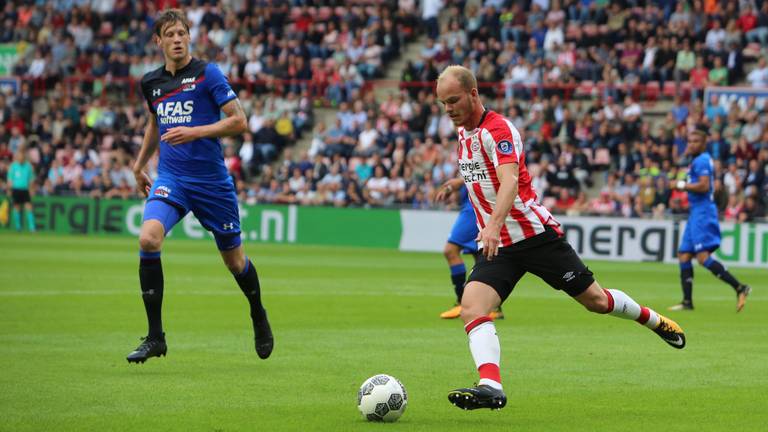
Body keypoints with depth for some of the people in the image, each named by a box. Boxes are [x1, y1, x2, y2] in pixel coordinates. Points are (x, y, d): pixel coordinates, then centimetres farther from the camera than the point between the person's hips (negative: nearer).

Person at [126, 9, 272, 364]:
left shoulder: (207, 74, -6)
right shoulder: (151, 82, 9)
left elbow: (239, 121, -10)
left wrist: (194, 132, -20)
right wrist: (139, 164, 27)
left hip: (211, 180, -3)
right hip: (170, 178, 3)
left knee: (234, 259, 9)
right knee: (148, 239, -24)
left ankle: (259, 317, 42)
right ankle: (155, 337, -17)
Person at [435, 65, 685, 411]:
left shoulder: (497, 129, -17)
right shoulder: (464, 132, 10)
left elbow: (510, 181, -34)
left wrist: (494, 225, -48)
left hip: (535, 233, -7)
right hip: (495, 244, 7)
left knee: (595, 300, 5)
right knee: (471, 308, -20)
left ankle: (654, 320, 33)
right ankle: (491, 386, -35)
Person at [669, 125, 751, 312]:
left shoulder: (701, 160, -11)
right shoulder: (698, 160, 20)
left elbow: (704, 186, -22)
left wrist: (684, 186, -11)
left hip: (702, 211, -11)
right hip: (696, 212, 11)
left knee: (702, 256, -18)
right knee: (684, 255, 8)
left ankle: (739, 288, -21)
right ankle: (687, 302, 8)